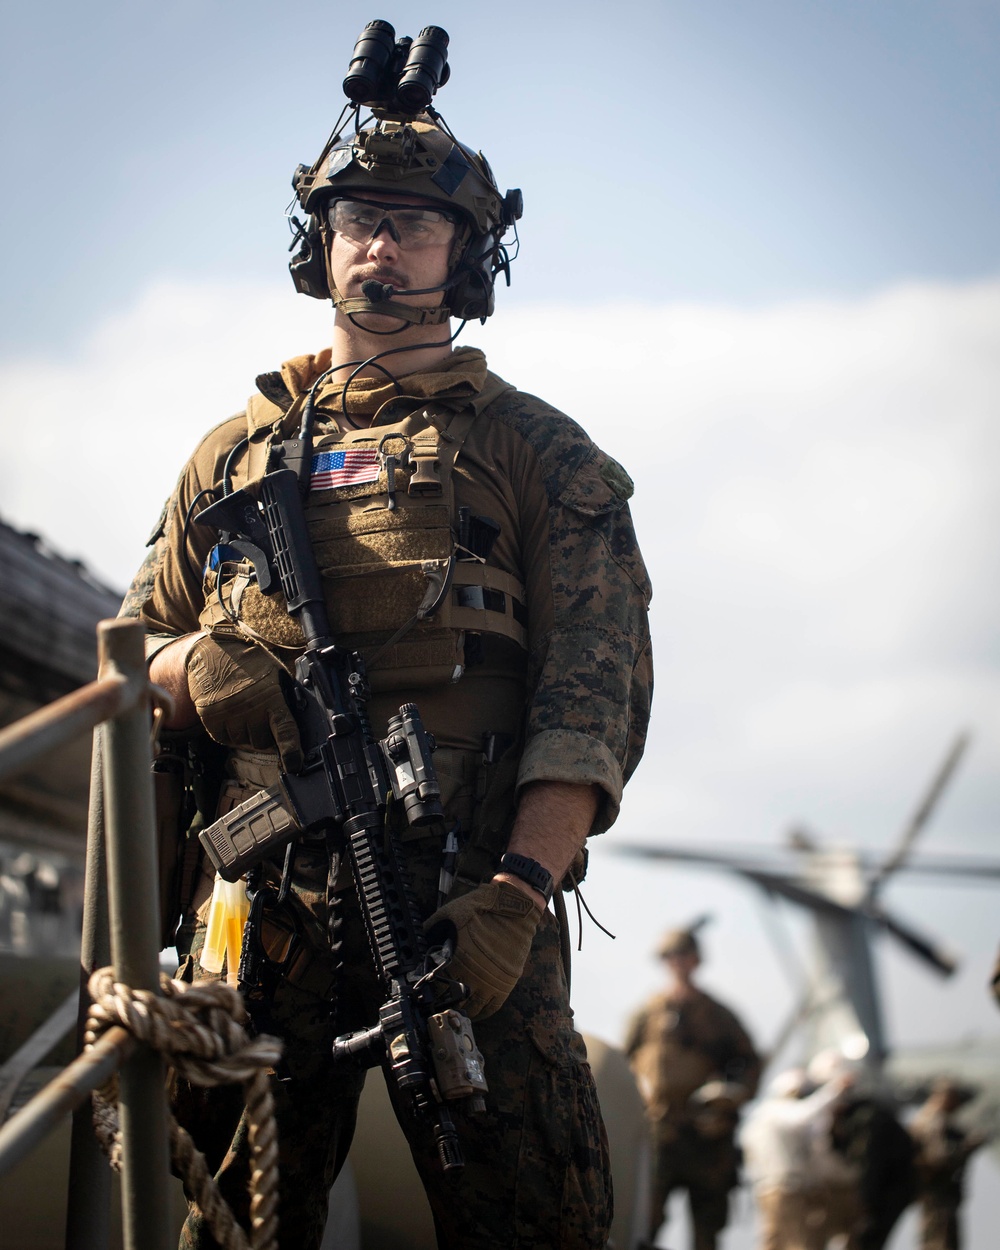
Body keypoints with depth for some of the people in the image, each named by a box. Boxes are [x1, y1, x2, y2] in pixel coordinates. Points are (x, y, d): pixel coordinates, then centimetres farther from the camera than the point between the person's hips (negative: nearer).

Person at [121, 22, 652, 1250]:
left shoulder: (534, 450, 12)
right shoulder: (238, 450, 22)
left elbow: (598, 689, 1)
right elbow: (136, 640, 24)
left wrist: (520, 890, -14)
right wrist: (192, 669, -2)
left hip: (467, 909, -2)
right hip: (256, 905, 3)